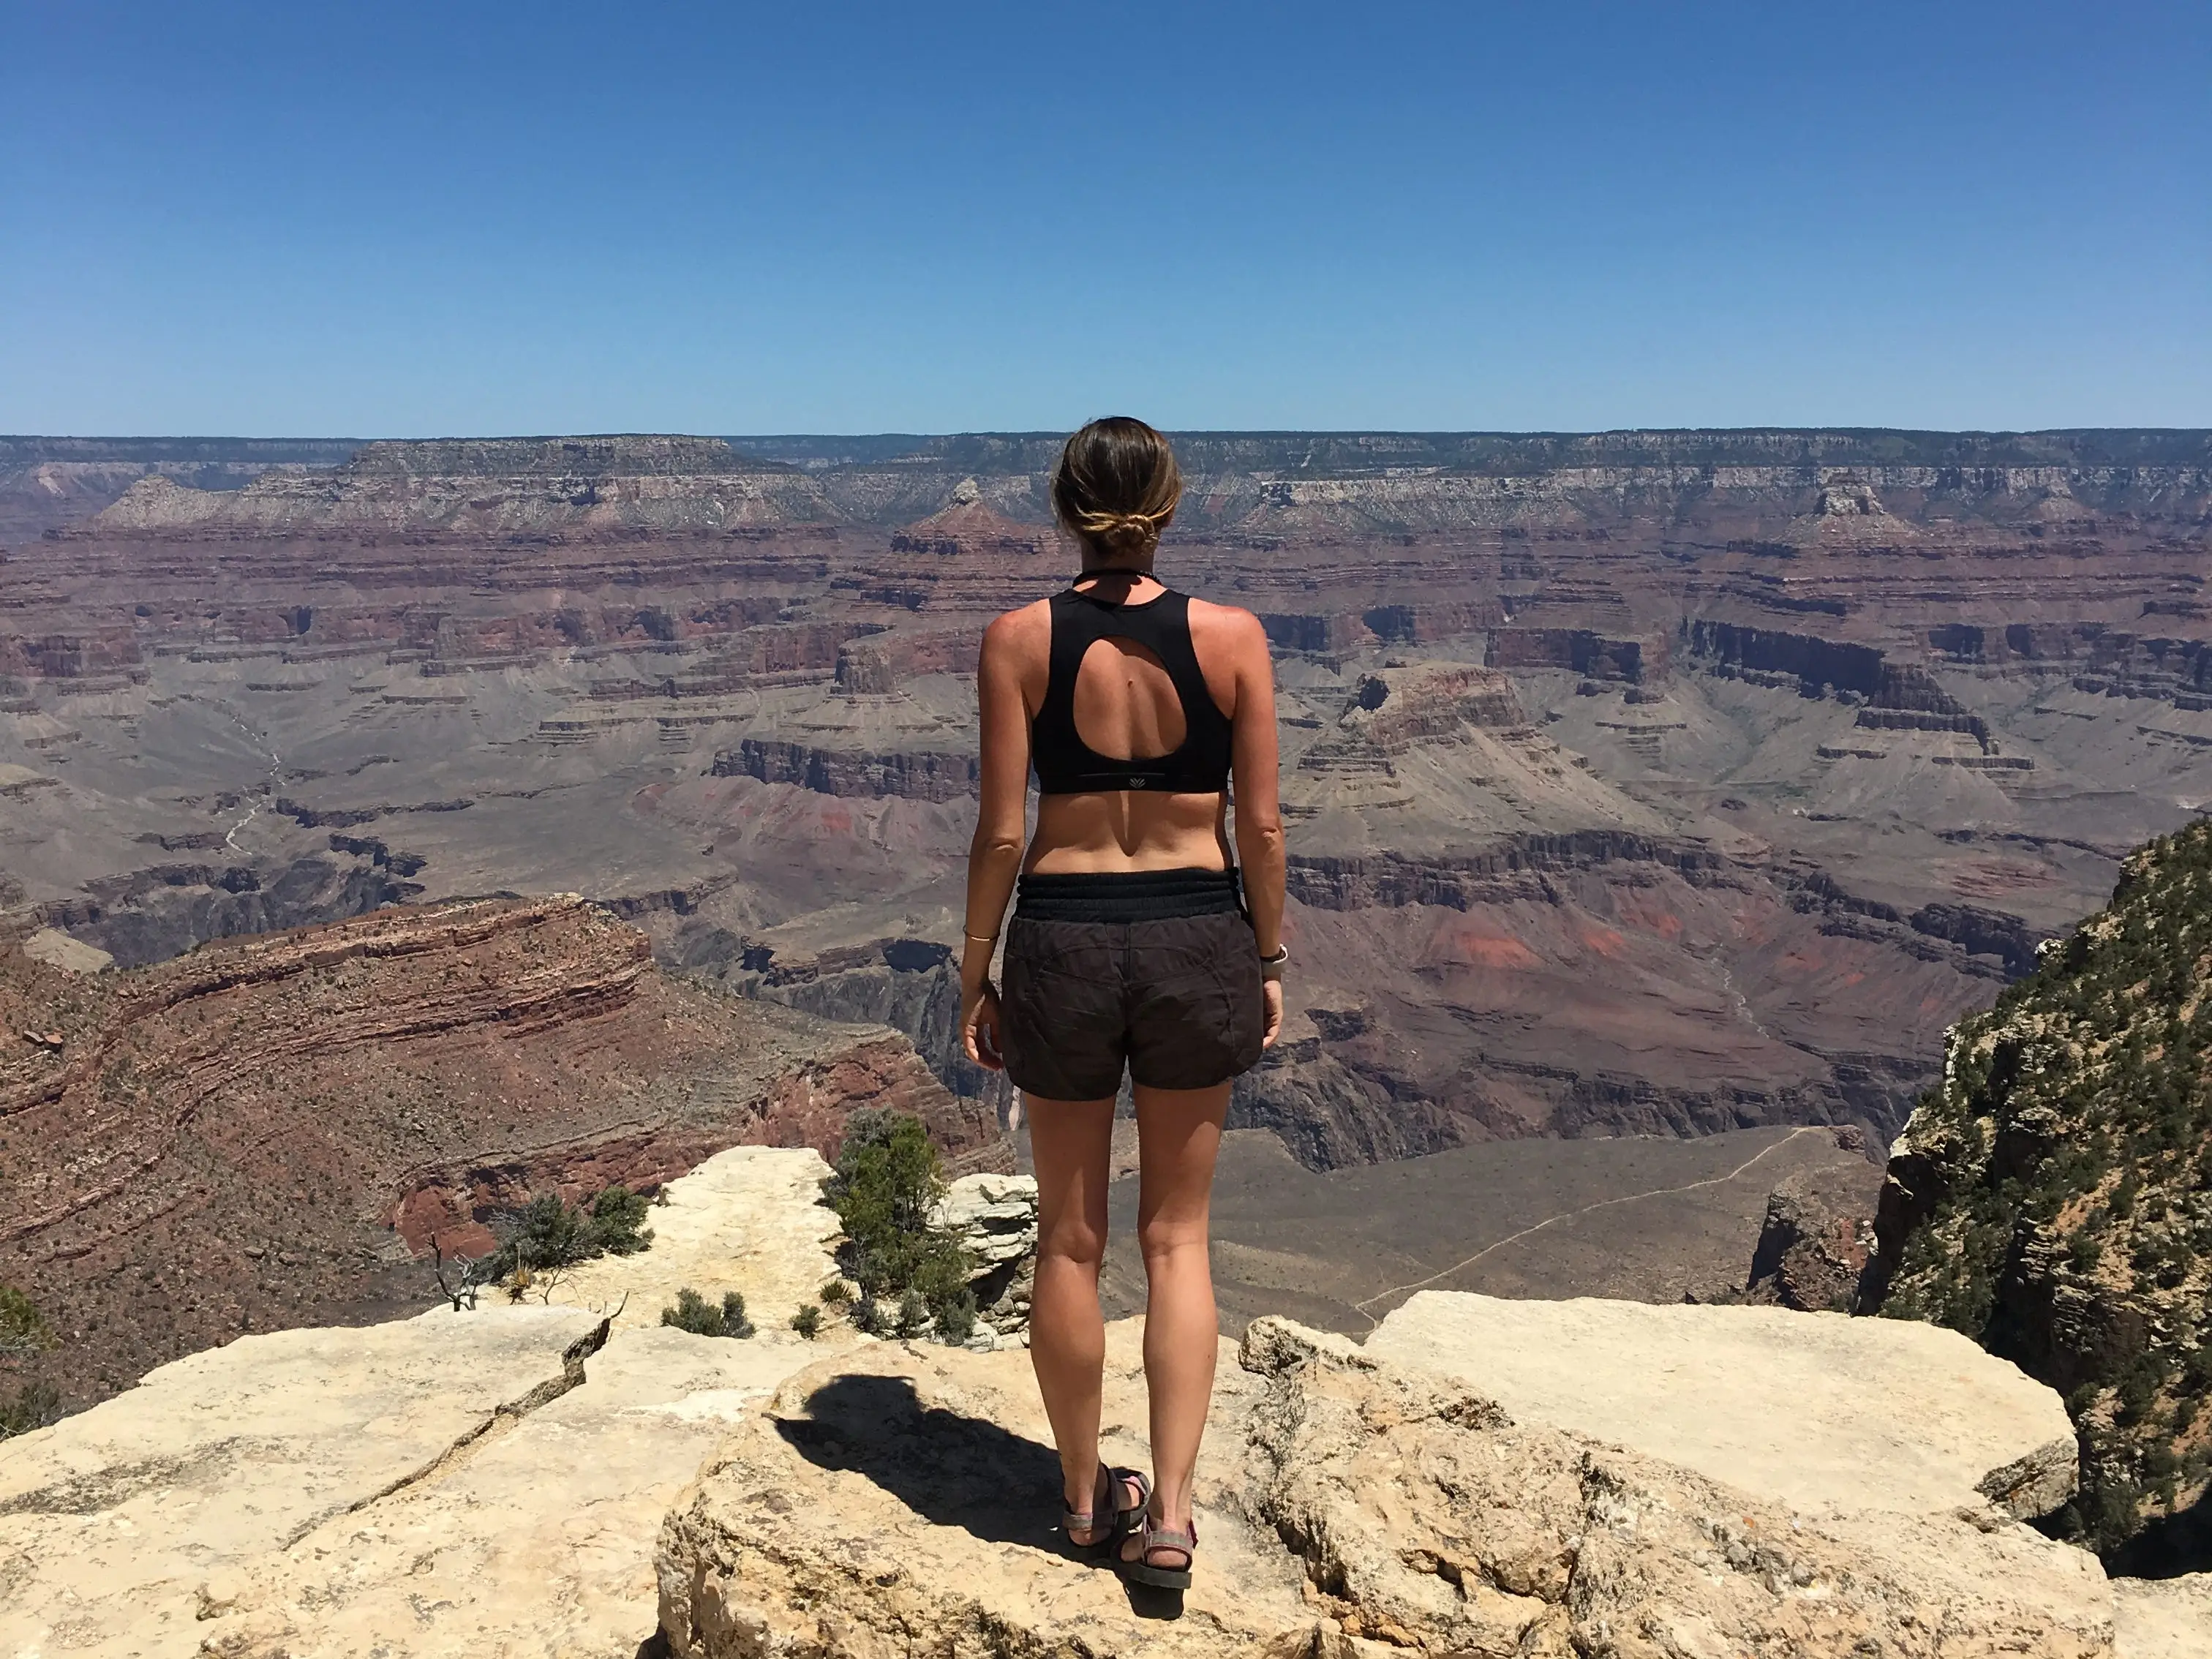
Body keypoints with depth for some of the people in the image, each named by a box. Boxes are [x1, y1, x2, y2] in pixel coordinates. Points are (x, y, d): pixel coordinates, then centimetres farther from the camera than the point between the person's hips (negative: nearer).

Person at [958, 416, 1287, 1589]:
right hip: (1198, 934, 1)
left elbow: (1002, 832, -7)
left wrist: (976, 972, 4)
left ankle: (1085, 1497, 31)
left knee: (1070, 1235, 16)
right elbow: (1261, 825, -3)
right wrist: (1270, 962, 9)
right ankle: (1169, 1512, 13)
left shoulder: (1019, 641, -7)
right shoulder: (1230, 637, -6)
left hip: (1065, 938, 0)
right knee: (1176, 1237, 16)